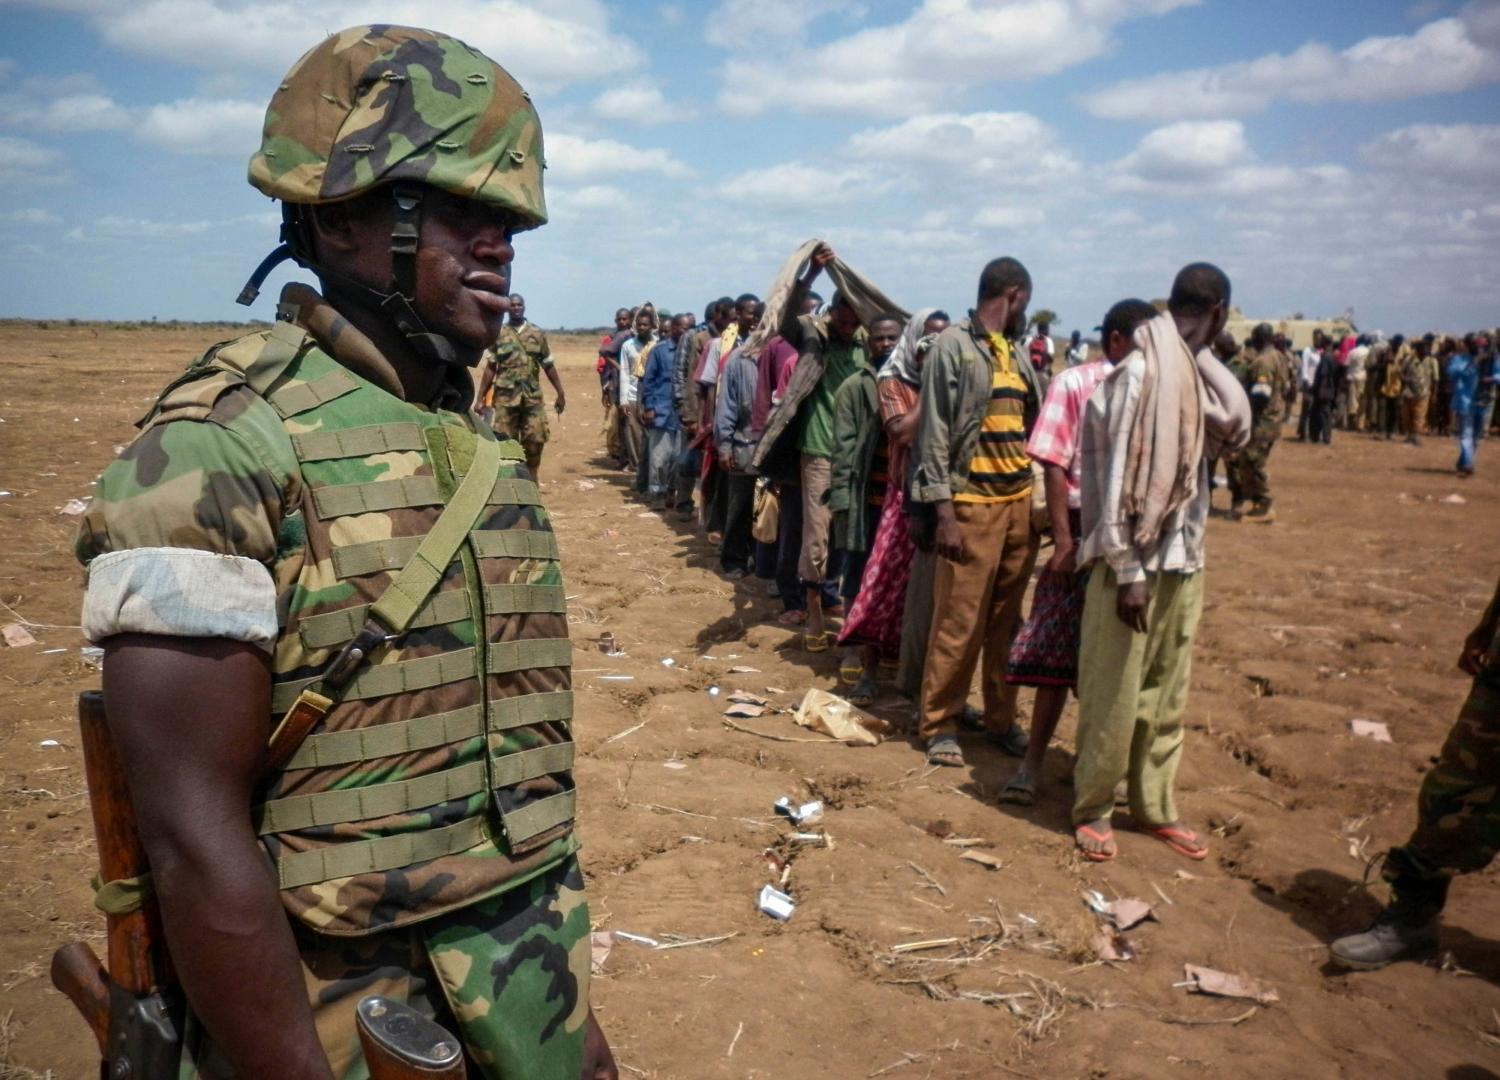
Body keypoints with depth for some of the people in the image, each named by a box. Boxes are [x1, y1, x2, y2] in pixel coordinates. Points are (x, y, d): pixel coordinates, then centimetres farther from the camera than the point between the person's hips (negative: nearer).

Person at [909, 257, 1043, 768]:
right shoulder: (953, 346, -5)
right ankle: (939, 724, 11)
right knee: (958, 623, -2)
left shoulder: (1016, 354, 15)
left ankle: (1001, 718, 24)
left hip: (1021, 502, 6)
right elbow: (934, 432, -9)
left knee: (1008, 621, 11)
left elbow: (1033, 427, 17)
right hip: (972, 504, -6)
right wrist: (943, 512, -14)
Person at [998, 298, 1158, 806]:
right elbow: (1054, 465, -7)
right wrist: (1063, 539, -14)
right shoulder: (1075, 384, -2)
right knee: (1059, 650, -1)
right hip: (1085, 532, -4)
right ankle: (1032, 762, 8)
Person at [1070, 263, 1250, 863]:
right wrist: (1127, 571, -19)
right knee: (1115, 695, 3)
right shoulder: (1141, 371, -15)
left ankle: (1155, 807, 29)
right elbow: (1117, 476, -18)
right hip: (1136, 561, -8)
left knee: (1168, 694, 16)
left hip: (1184, 559, 8)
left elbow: (1235, 431, 7)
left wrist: (1205, 356, 4)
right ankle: (1092, 810, 19)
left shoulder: (1194, 372, 9)